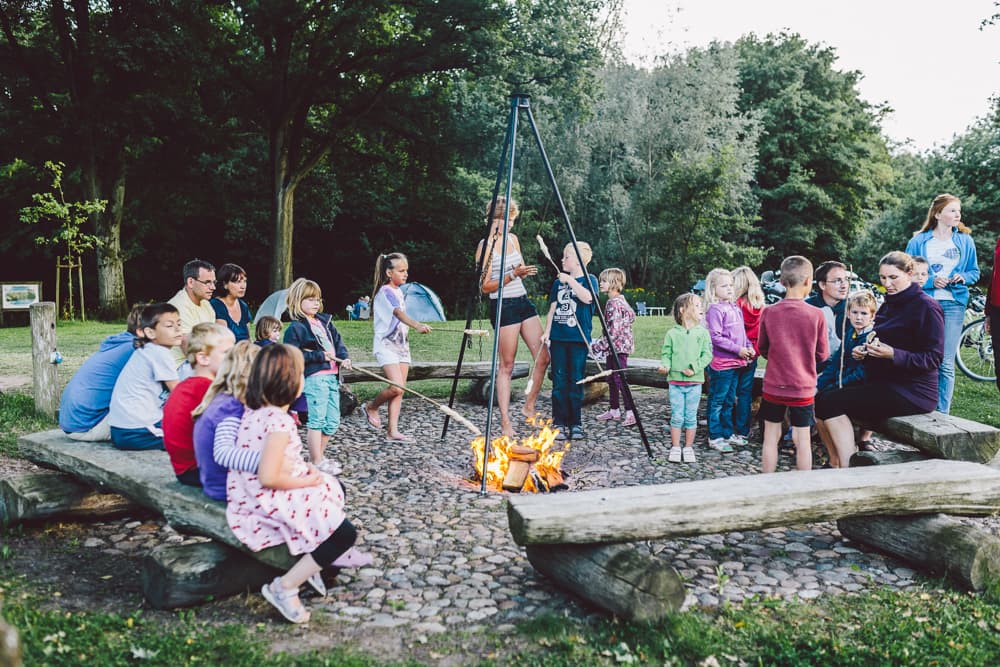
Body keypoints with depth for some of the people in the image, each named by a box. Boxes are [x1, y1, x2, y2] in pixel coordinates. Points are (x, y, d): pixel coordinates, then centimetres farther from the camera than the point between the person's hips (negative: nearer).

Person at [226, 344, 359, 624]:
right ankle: (285, 588, -3)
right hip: (273, 503, -10)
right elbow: (268, 477, -29)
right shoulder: (279, 422, -25)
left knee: (336, 487, 27)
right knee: (344, 534, -9)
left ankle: (314, 560, 23)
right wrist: (305, 481, -15)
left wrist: (303, 469, 6)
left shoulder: (254, 412, 4)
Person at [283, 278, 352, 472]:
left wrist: (345, 357, -2)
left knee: (333, 421, 12)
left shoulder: (325, 321, 15)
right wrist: (320, 356, -16)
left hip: (332, 375, 8)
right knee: (317, 420, -3)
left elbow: (338, 342, 17)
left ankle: (319, 456, 27)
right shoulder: (295, 328, -7)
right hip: (314, 378, -8)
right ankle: (317, 463, 5)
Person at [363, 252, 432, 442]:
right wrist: (417, 325, -47)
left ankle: (393, 431, 5)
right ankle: (371, 407, 9)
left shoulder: (398, 291, 14)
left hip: (401, 343, 9)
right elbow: (399, 313, -32)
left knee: (400, 390, 4)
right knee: (396, 386, -18)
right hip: (385, 344, -9)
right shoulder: (386, 291, -14)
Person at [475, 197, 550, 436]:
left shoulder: (513, 239, 12)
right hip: (503, 306, -8)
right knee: (507, 365, -3)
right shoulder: (485, 246, -10)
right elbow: (485, 286, -13)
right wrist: (513, 275, -20)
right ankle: (505, 422, 4)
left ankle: (529, 407, 20)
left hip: (523, 302, 8)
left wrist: (526, 271, 0)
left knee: (543, 357, 4)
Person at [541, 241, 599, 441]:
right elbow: (552, 309, 14)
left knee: (576, 382, 0)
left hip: (578, 338, -4)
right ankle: (559, 423, 7)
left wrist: (570, 280, -18)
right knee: (559, 382, 2)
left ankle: (575, 424, 9)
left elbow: (587, 297, -20)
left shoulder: (589, 279, 0)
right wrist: (547, 332, 6)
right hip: (558, 337, 4)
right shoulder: (558, 281, 13)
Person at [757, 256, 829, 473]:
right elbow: (822, 355, -1)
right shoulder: (816, 315, -11)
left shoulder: (769, 313, -8)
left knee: (771, 436, 11)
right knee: (803, 439, 9)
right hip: (803, 388, -1)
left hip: (773, 386, 1)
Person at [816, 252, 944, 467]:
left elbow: (933, 358, -15)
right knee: (820, 403, -7)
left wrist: (892, 354, -28)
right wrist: (864, 351, 5)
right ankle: (837, 464, -2)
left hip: (912, 391, -9)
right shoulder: (889, 304, 17)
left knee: (831, 403, -23)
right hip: (884, 384, 9)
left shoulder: (926, 306, -9)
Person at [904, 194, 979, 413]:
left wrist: (963, 277, -6)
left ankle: (942, 414, 6)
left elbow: (974, 272, 15)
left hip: (954, 304, 1)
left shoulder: (965, 240, 9)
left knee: (946, 364, -1)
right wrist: (931, 281, -13)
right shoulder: (919, 241, 2)